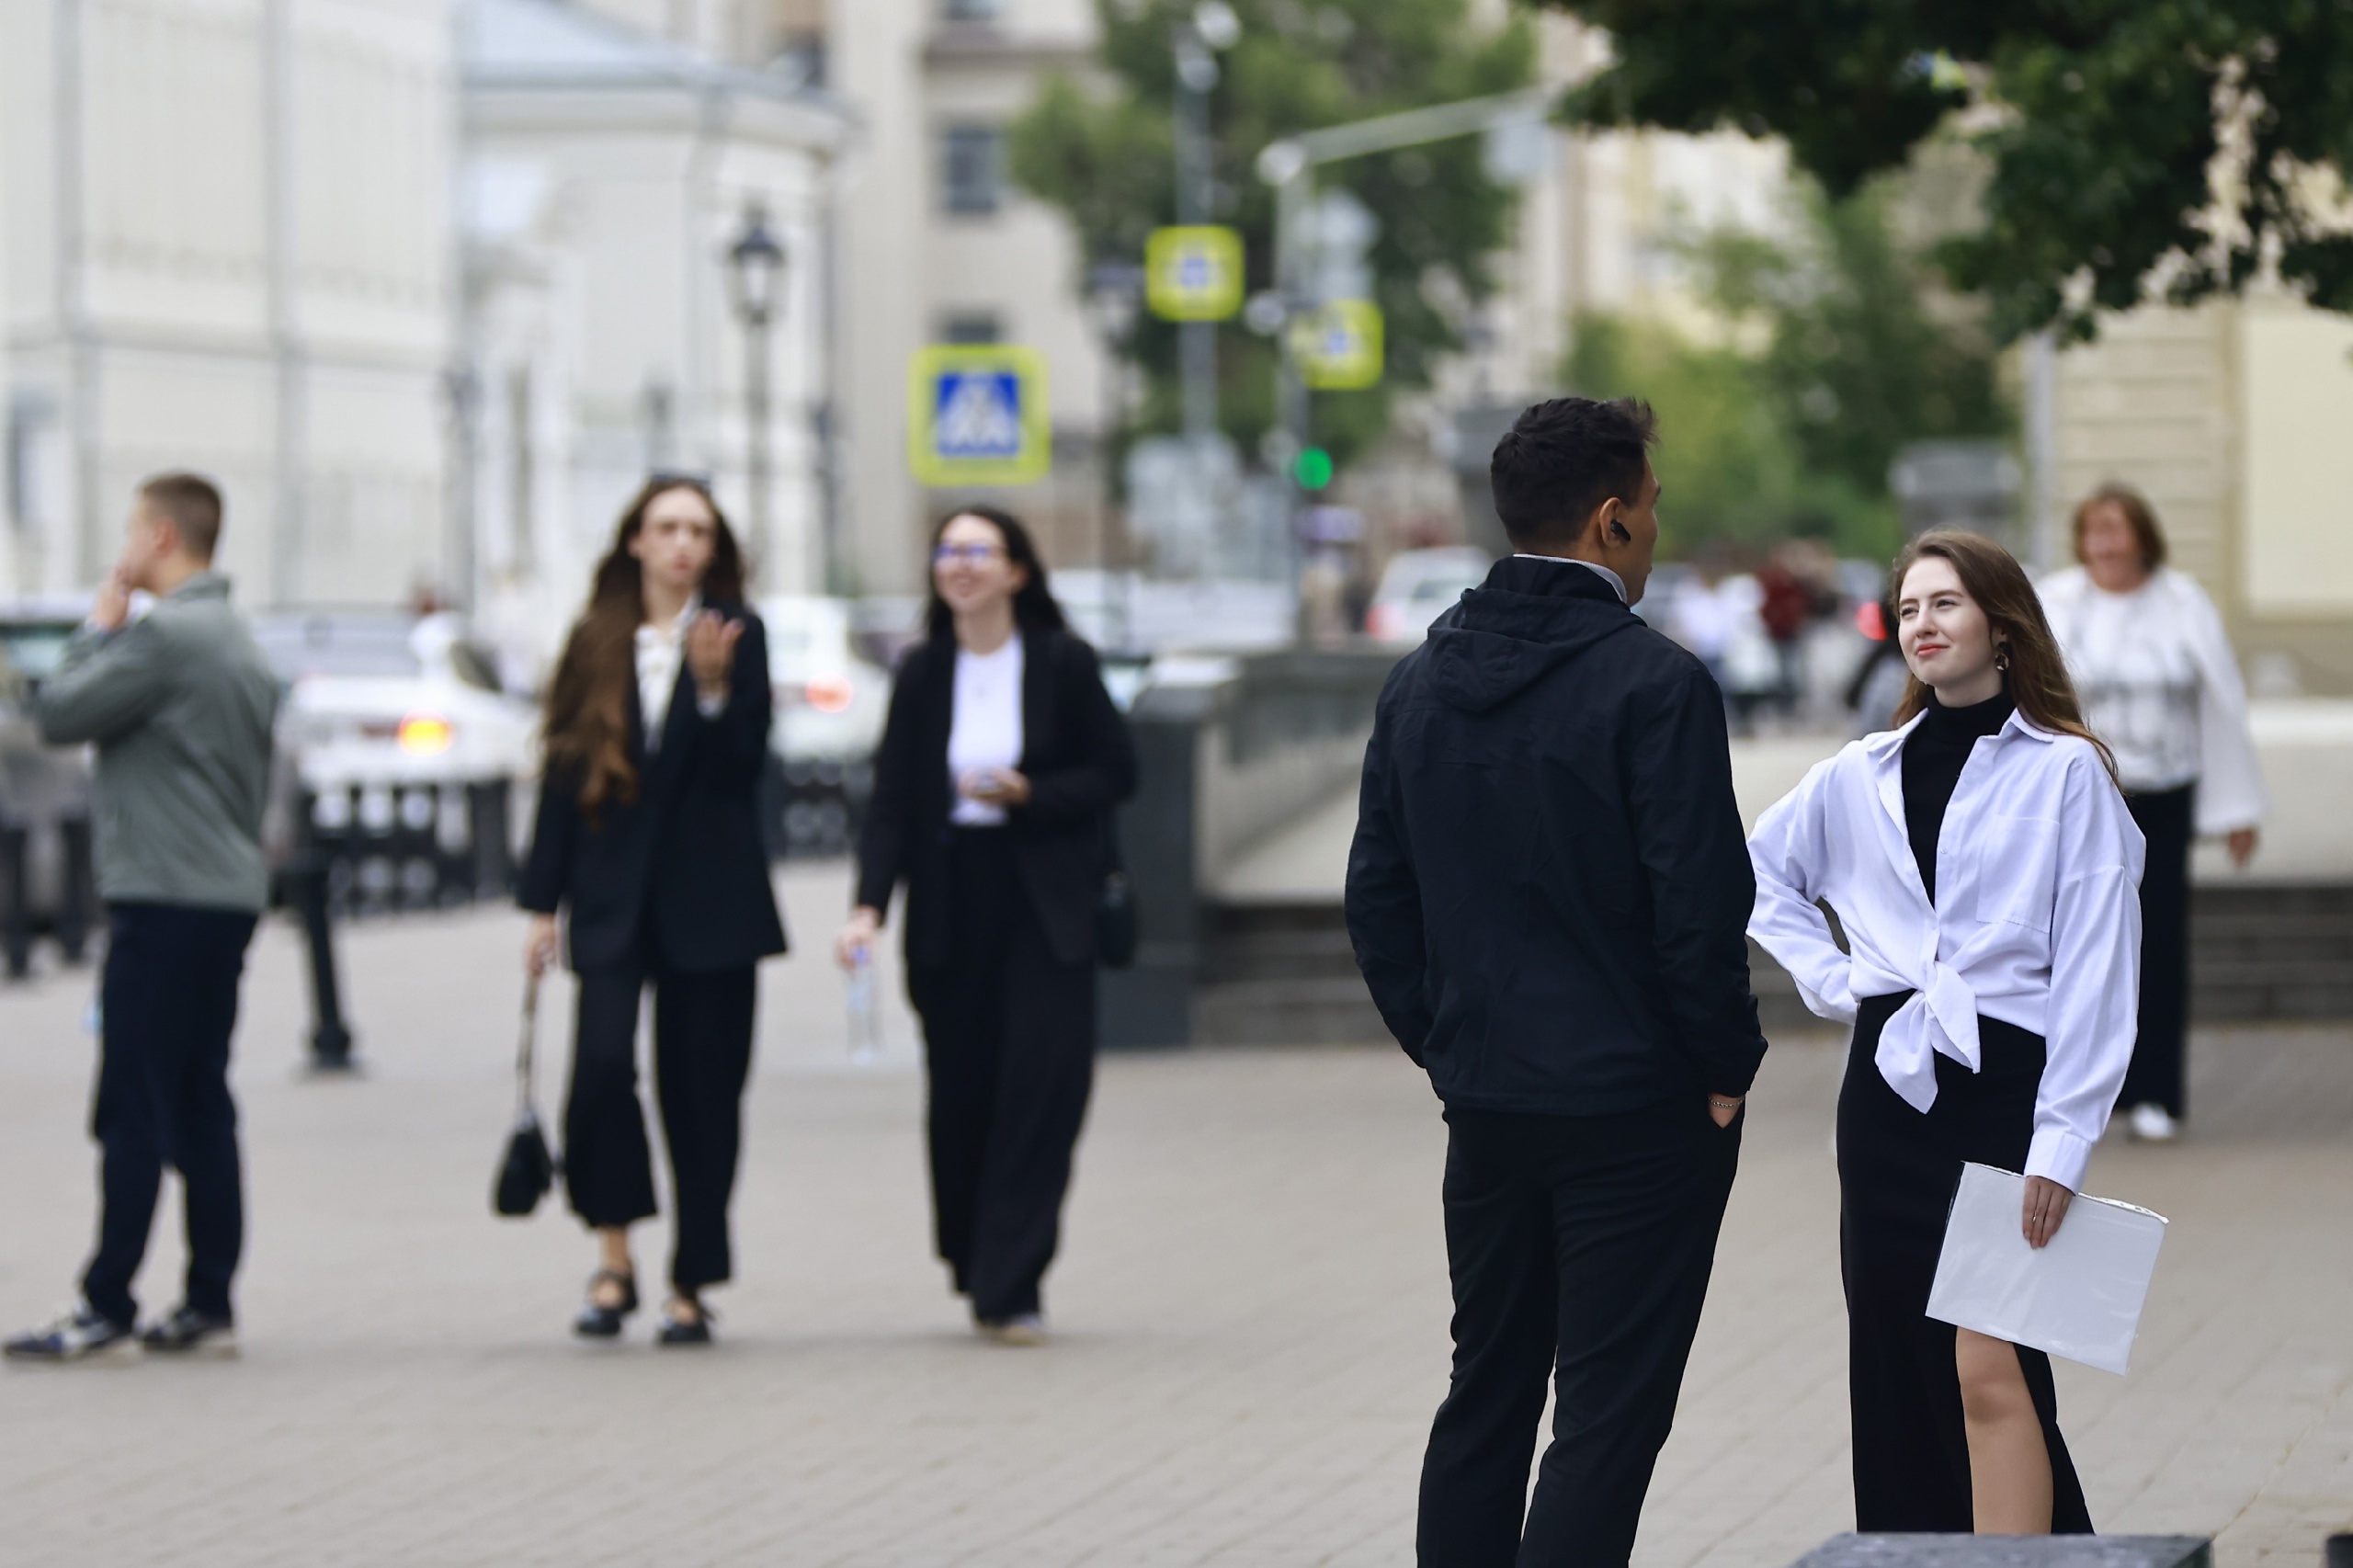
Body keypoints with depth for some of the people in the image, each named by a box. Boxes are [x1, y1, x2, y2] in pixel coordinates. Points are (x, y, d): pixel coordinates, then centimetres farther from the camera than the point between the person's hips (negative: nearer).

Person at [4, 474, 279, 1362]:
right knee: (200, 1107, 9)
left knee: (134, 1112, -8)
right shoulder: (238, 641, 17)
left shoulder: (163, 636, -14)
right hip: (230, 897, 9)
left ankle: (106, 1310, -8)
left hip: (167, 901, -9)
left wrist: (101, 623, 0)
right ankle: (209, 1306, 10)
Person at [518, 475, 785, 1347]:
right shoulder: (597, 644, 8)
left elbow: (746, 766, -5)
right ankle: (614, 1260, -4)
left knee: (700, 1092, 2)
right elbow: (563, 771, 10)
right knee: (602, 1062, -18)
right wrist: (543, 902, 8)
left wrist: (715, 686, -21)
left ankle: (691, 1288, 10)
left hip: (709, 902, -1)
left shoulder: (736, 635, 2)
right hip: (612, 899, 1)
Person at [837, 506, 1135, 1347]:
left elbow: (1115, 772, 2)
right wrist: (869, 906, -11)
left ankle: (1010, 1285, -9)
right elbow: (892, 803, 2)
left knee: (1043, 1080, -11)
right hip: (951, 906, 3)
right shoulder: (922, 673, 5)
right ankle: (979, 1275, 19)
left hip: (1045, 906, -3)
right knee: (961, 1094, 4)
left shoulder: (1063, 663, -2)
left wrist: (1027, 794, -13)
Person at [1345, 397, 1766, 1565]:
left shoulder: (1419, 682, 6)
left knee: (1485, 1395, 15)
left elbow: (1377, 900, 10)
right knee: (1607, 1413, -2)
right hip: (1639, 1109, -6)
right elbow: (1701, 906, -18)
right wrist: (1725, 1069, -5)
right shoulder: (1653, 683, -15)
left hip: (1486, 1106, 6)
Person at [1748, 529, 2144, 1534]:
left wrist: (2062, 1142, -12)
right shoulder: (1859, 779, 10)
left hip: (2006, 1085, -5)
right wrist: (1830, 979, 12)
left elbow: (2095, 971, -6)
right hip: (1887, 1092, 5)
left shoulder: (2065, 771, -3)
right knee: (1898, 1368, 6)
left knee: (1988, 1369, -15)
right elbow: (1761, 871, 28)